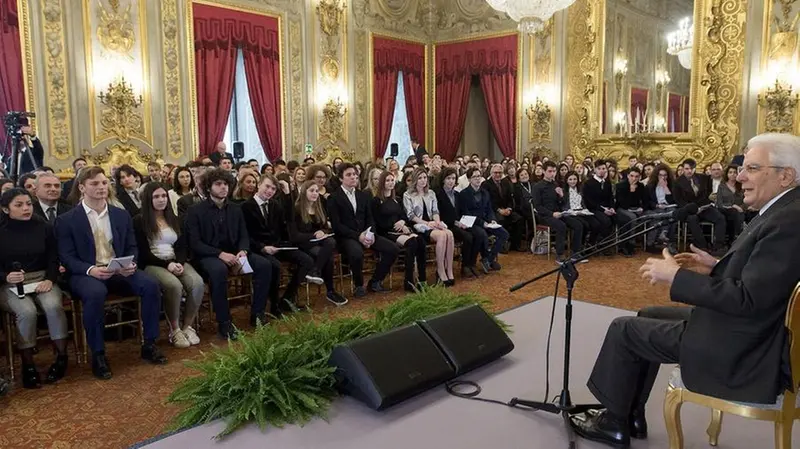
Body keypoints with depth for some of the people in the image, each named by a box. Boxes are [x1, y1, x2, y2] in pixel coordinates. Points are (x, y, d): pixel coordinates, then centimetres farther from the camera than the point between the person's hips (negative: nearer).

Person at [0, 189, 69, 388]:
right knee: (27, 312, -32)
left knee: (54, 306, -30)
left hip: (42, 279, 2)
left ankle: (62, 357, -15)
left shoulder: (44, 227, 5)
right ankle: (28, 365, -17)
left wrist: (50, 279, -11)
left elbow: (53, 258, 6)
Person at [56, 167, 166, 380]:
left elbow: (132, 247, 12)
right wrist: (90, 269, -23)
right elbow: (66, 257, -4)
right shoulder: (66, 220, 1)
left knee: (151, 284, -25)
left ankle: (149, 344, -10)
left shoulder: (122, 215, 12)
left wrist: (131, 264, -11)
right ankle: (98, 355, -20)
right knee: (95, 293, -38)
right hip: (86, 274, -3)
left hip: (120, 271, 4)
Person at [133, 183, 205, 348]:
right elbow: (143, 253, -6)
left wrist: (180, 263, -11)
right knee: (174, 285, -35)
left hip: (176, 262, 5)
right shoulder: (139, 221, 1)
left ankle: (187, 326, -11)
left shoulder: (174, 219, 17)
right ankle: (174, 330, -15)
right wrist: (167, 264, -18)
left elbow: (182, 246, 11)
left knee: (197, 283, -27)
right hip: (152, 264, -4)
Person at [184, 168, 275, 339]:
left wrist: (242, 252, -15)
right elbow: (194, 243, -11)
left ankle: (257, 313, -6)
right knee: (219, 270, -39)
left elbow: (244, 236, 9)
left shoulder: (235, 209, 12)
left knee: (264, 265, -18)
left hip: (233, 253, 5)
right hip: (208, 255, -5)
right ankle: (224, 323, -27)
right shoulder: (195, 211, -3)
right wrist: (220, 254, -24)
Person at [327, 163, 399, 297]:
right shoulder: (334, 198, -2)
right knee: (357, 253, -38)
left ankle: (375, 281, 5)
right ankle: (359, 285, -9)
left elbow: (370, 219, 14)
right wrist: (357, 236, -20)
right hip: (346, 237, -6)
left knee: (392, 248, -14)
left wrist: (371, 234, -7)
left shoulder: (363, 195, 16)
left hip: (365, 234, 6)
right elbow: (336, 225, -10)